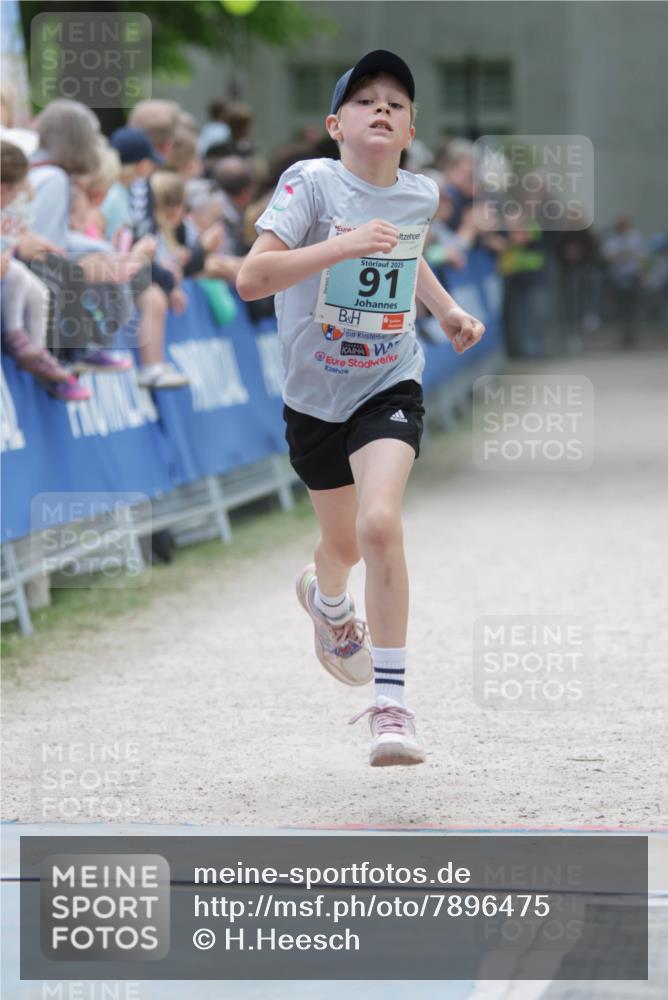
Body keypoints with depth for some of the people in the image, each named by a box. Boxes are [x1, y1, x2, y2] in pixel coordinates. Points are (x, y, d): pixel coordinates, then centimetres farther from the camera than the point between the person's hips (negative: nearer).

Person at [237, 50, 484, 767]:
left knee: (380, 524, -23)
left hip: (389, 387, 0)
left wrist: (445, 309, 10)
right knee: (344, 543, 16)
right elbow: (250, 279, -29)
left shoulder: (421, 195, -4)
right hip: (314, 396, 0)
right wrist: (343, 246, -38)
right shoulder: (312, 182, -17)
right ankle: (327, 596, 57)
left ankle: (390, 703, -15)